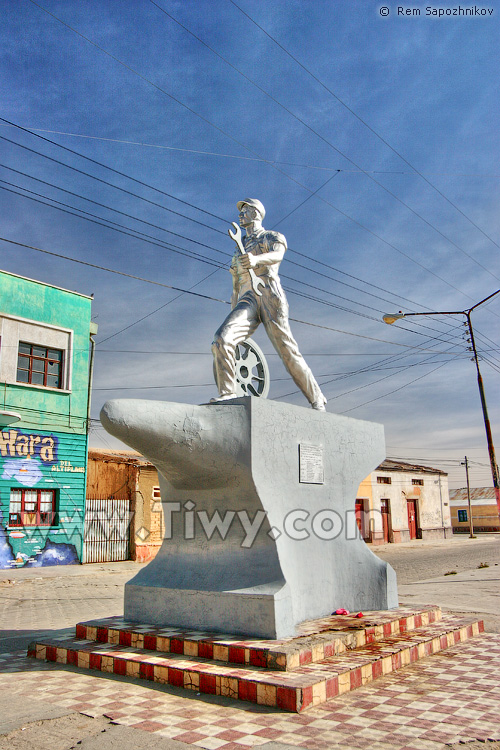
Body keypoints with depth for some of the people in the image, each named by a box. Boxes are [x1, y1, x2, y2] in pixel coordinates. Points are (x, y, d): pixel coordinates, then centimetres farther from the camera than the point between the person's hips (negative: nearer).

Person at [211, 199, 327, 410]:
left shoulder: (273, 237, 16)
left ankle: (317, 400, 5)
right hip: (247, 302, 5)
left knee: (288, 352, -8)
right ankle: (227, 393, -24)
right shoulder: (239, 251, 34)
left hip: (270, 296, -4)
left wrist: (256, 259, -35)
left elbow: (278, 255, -11)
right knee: (222, 339, -24)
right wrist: (232, 318, 22)